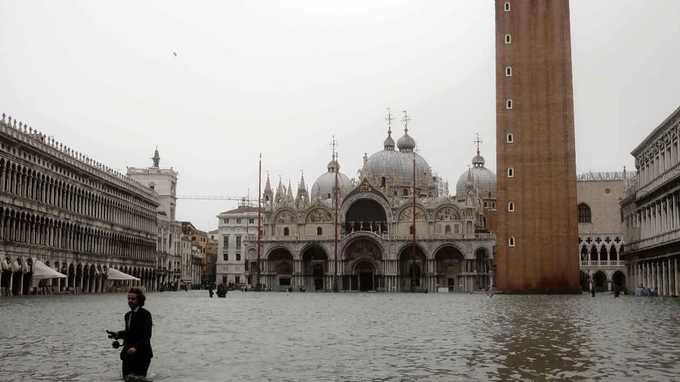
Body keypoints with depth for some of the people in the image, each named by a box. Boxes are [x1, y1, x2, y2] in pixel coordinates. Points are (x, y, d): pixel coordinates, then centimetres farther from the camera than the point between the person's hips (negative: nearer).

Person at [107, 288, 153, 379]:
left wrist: (136, 347, -29)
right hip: (128, 353, 8)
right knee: (127, 377, 12)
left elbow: (146, 336, -17)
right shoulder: (128, 315, 12)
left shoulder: (145, 314, -11)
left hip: (141, 354, -8)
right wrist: (117, 334, 3)